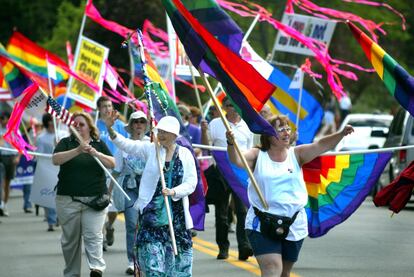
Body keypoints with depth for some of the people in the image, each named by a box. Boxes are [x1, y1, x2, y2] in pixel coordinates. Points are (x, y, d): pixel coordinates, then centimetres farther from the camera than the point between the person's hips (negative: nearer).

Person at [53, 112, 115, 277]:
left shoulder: (99, 144, 10)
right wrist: (77, 151, -24)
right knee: (70, 238, 6)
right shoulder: (66, 143, 6)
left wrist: (96, 154, -18)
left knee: (93, 235, -14)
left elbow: (112, 164, -1)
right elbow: (55, 160, -11)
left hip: (95, 199, -1)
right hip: (68, 199, 1)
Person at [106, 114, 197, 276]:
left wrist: (174, 192, -18)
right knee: (152, 251, -9)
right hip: (152, 212, -1)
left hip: (177, 213, 1)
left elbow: (191, 183, -1)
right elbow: (127, 145, -5)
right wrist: (110, 129, -20)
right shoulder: (151, 149, 4)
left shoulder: (185, 155, 3)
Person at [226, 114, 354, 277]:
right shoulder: (258, 156, 0)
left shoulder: (296, 154, 5)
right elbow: (237, 160, -16)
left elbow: (321, 146, -8)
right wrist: (231, 144, -37)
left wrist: (341, 134, -24)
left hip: (294, 225, 3)